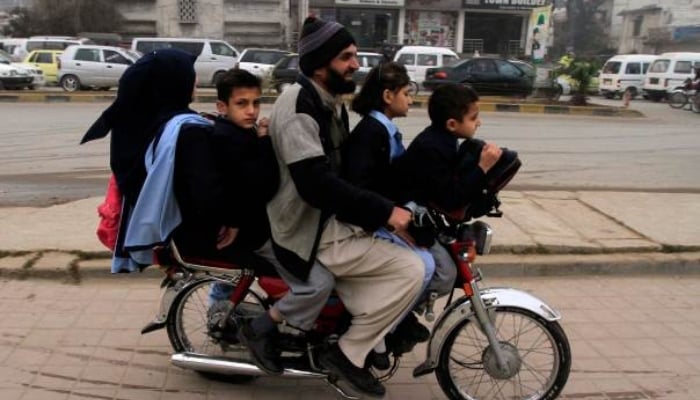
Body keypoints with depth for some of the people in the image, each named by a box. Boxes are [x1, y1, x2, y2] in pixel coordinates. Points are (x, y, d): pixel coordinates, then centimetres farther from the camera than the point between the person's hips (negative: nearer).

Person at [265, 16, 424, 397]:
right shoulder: (299, 107, -19)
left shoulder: (329, 102, 13)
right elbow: (316, 185, -28)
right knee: (410, 269, -15)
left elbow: (345, 167, 19)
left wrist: (387, 205, 8)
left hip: (330, 219, 10)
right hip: (309, 232, -10)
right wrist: (384, 211, -26)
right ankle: (347, 353, -4)